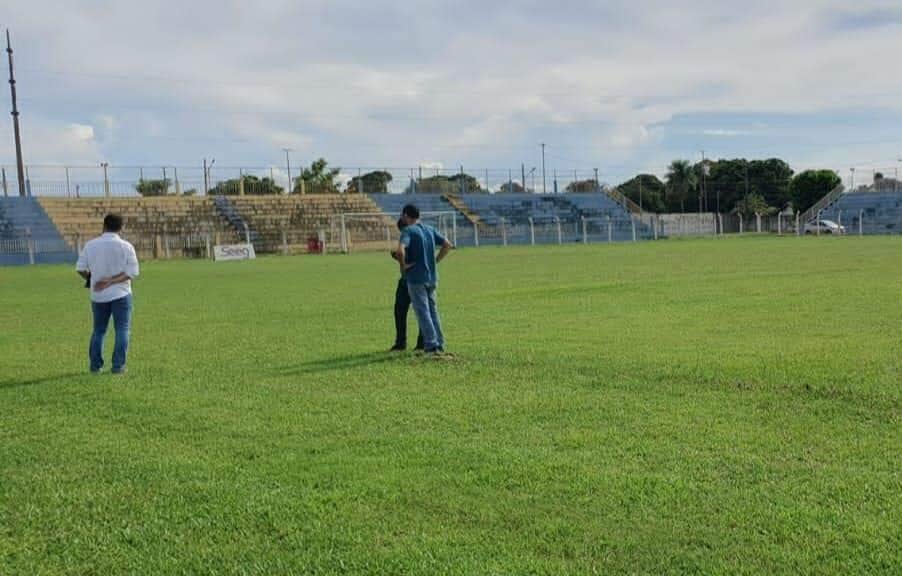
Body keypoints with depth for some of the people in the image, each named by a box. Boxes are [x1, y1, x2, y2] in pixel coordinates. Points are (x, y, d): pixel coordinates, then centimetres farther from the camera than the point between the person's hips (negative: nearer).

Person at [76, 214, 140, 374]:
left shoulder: (91, 245, 0)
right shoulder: (126, 247, -6)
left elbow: (80, 269, 1)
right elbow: (133, 272, -13)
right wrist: (111, 281, -15)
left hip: (98, 295, 3)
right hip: (120, 294, -3)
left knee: (98, 331, 15)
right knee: (122, 330, 3)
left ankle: (95, 365, 15)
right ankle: (118, 366, -2)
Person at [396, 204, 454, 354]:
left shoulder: (408, 231, -13)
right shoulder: (430, 229, 9)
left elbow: (400, 250, -30)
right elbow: (448, 245, 11)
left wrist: (403, 265, -14)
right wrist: (436, 261, 11)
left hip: (416, 278, -7)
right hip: (432, 277, 7)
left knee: (423, 312, -1)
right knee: (433, 311, 15)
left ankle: (431, 345, -1)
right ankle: (440, 344, 18)